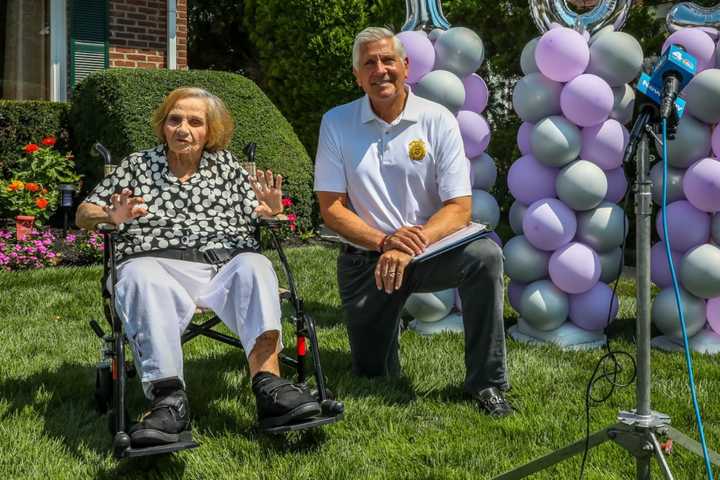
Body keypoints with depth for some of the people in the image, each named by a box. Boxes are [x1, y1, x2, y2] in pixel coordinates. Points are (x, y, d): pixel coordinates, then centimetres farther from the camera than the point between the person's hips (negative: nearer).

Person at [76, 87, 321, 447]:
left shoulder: (226, 165, 25)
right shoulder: (137, 166, 22)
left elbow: (255, 214, 19)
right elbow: (84, 214, 19)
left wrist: (271, 210, -6)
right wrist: (112, 216, -5)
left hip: (227, 263, 1)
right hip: (159, 264, -1)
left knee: (255, 266, -32)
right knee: (143, 279, -36)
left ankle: (267, 382, -47)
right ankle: (169, 398, -47)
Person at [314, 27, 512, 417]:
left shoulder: (437, 120, -7)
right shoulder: (336, 123, -4)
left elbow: (459, 208, -12)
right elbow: (331, 208, -6)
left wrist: (409, 247, -29)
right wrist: (385, 241, -23)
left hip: (429, 251, -1)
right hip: (365, 258, 1)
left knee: (484, 255, -32)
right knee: (372, 374, 4)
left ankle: (485, 382, -17)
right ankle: (387, 320, 41)